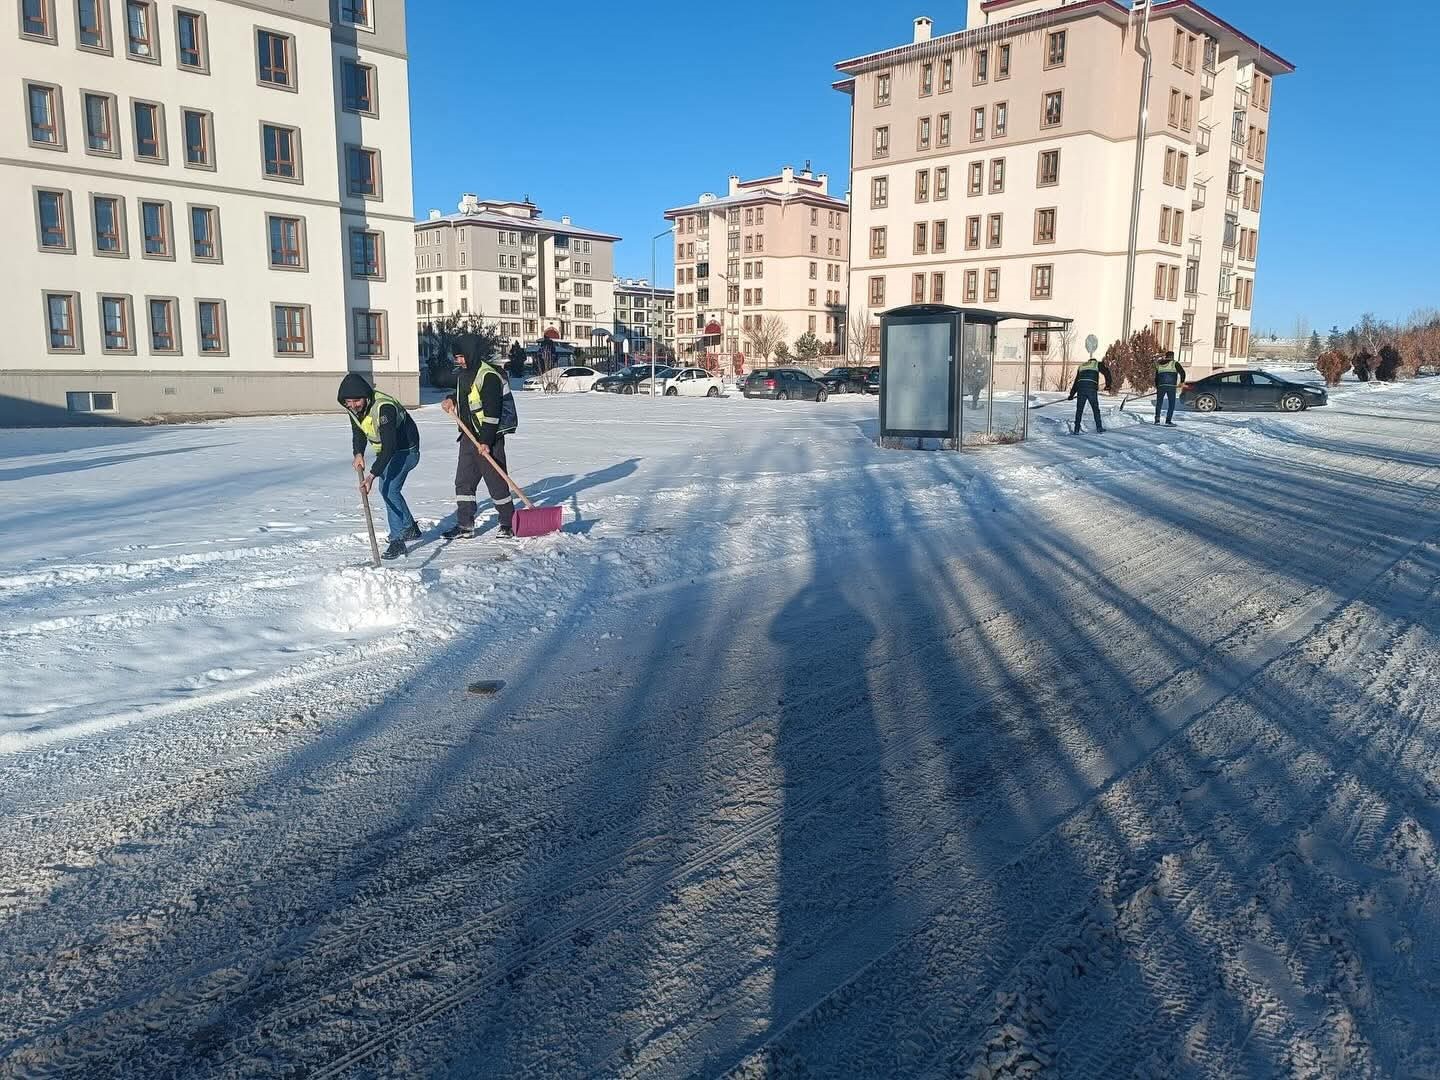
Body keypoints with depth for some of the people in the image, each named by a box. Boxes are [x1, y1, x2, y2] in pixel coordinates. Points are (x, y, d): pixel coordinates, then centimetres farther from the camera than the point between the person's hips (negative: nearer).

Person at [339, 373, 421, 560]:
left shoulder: (383, 408, -36)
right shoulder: (353, 408, -10)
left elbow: (389, 446, -39)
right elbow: (358, 433, 3)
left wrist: (372, 475, -44)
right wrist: (358, 454, -18)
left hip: (405, 449, -9)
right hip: (385, 450, 10)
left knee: (389, 490, -23)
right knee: (386, 489, 20)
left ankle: (397, 540, -19)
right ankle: (410, 529, 38)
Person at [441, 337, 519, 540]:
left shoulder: (489, 376, -17)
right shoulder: (464, 374, 13)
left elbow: (492, 411, -22)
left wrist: (486, 441, -25)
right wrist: (451, 399, 9)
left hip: (489, 438, -9)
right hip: (469, 436, 10)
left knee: (496, 481, -2)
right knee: (463, 481, 9)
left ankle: (508, 523, 10)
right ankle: (465, 526, 14)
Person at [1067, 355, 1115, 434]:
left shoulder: (1081, 366, 28)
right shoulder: (1097, 364, 18)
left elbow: (1076, 381, 27)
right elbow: (1106, 372, 4)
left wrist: (1072, 394, 28)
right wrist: (1108, 385, 12)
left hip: (1080, 389, 3)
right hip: (1092, 389, -3)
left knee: (1079, 410, 9)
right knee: (1095, 409, 10)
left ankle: (1076, 430, 5)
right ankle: (1099, 427, 12)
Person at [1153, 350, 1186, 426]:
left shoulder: (1159, 364, 17)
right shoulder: (1174, 363, 3)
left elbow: (1156, 378, 20)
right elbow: (1182, 372, -7)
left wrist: (1157, 387, 27)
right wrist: (1182, 382, 6)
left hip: (1161, 386, 4)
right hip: (1171, 386, -3)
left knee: (1159, 402, 16)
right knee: (1171, 404, 3)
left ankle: (1157, 419, 5)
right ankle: (1168, 421, -2)